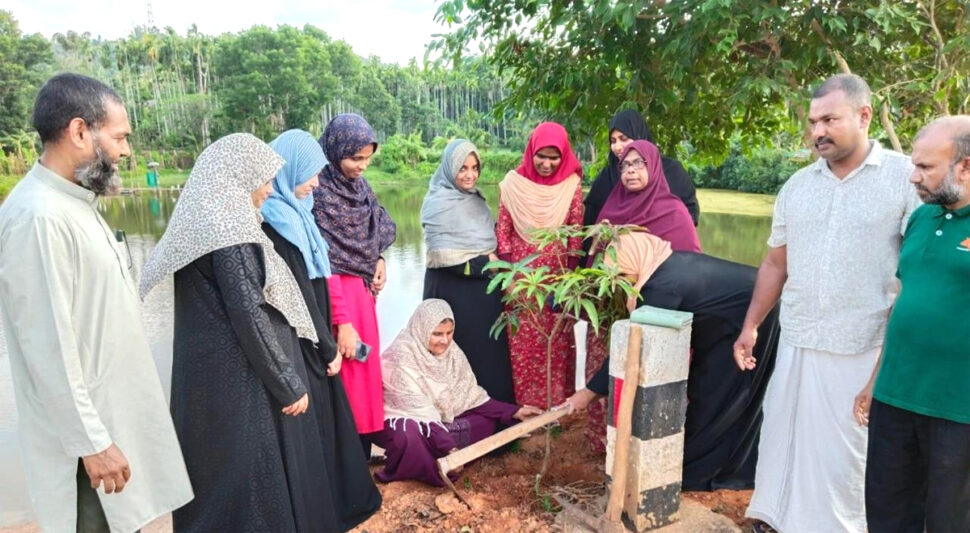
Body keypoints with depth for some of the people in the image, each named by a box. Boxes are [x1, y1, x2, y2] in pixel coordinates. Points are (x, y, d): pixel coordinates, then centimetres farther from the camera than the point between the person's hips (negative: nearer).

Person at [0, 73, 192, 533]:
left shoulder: (75, 203, 8)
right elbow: (48, 347, -23)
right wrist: (93, 442, -19)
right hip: (88, 429, -9)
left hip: (116, 413, 9)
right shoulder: (38, 216, -22)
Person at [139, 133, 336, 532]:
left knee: (222, 469, 20)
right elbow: (249, 316, -22)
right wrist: (289, 384, -14)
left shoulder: (206, 221, 9)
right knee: (254, 470, 4)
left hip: (215, 370, 9)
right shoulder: (230, 228, -19)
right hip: (239, 376, -9)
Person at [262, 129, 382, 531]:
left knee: (327, 415, 19)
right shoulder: (274, 221, -20)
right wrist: (327, 346, -11)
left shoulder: (290, 213, 9)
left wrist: (327, 341, 7)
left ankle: (342, 498, 37)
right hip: (298, 343, -9)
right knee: (313, 422, 5)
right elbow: (298, 293, -19)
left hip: (310, 338, 9)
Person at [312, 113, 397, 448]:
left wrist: (379, 260, -2)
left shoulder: (359, 185, 6)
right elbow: (324, 264, -19)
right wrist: (342, 322, -19)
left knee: (365, 369, 17)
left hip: (364, 291, 8)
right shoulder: (319, 192, -18)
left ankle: (362, 453, 33)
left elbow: (377, 231, 19)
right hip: (337, 294, -8)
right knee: (347, 380, 0)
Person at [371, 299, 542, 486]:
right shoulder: (403, 356, -25)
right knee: (409, 436, -41)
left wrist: (513, 412, -9)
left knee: (487, 421, -6)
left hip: (438, 419, 8)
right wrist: (449, 447, -38)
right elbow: (419, 411, -30)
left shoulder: (451, 352, -5)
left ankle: (437, 464, -12)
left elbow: (471, 395, -1)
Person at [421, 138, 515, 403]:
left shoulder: (476, 198, 11)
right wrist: (483, 262, -12)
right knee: (468, 354, 1)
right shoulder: (438, 204, -11)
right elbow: (441, 256, -17)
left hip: (484, 288, 7)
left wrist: (495, 260, 2)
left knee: (492, 350, 12)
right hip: (455, 291, -7)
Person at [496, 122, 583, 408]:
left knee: (557, 343, 6)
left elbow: (576, 233, 3)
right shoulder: (513, 183, -1)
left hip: (557, 276, 1)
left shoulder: (571, 185, 0)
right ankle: (525, 404, 15)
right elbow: (502, 229, 3)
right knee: (522, 344, 4)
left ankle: (557, 404, 18)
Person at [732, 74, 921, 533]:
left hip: (865, 350, -4)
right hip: (795, 342, 4)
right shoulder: (797, 185, 9)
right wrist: (751, 326, 11)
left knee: (842, 451, 7)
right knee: (781, 438, 12)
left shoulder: (905, 178, -5)